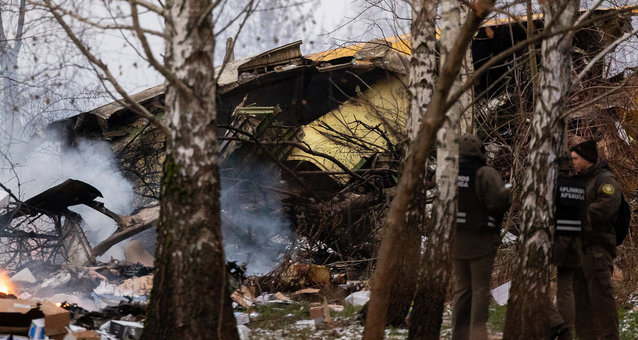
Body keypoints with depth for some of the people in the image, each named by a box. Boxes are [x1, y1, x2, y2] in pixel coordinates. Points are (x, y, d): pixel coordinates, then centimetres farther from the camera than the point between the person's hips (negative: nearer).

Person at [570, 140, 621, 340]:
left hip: (597, 246, -9)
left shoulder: (606, 180, -5)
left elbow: (605, 208, -19)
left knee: (600, 295, -11)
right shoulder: (579, 182, 22)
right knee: (581, 297, 8)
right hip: (579, 247, 9)